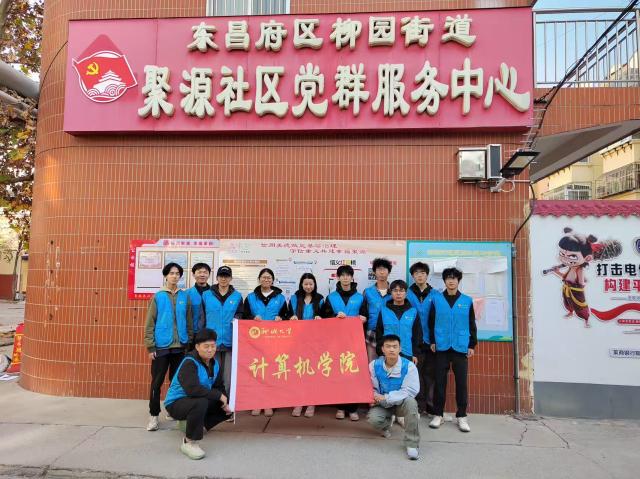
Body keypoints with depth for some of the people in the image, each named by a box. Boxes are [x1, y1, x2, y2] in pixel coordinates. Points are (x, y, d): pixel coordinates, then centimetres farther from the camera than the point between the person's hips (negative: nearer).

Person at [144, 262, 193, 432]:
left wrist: (190, 343, 6)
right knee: (157, 381, 2)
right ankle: (154, 415, 13)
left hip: (180, 346, 3)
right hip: (161, 346, -2)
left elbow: (189, 322, 8)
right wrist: (150, 346, -6)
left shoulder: (185, 297, 5)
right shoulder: (158, 296, -1)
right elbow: (149, 323, -2)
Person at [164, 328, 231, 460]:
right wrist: (219, 396, -31)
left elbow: (219, 386, 6)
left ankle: (189, 423, 13)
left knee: (226, 408, 2)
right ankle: (189, 443, -17)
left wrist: (225, 403, -12)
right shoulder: (189, 363, -24)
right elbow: (192, 389, -38)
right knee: (200, 403, -37)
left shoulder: (214, 363, 0)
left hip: (198, 401, 8)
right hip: (176, 403, -8)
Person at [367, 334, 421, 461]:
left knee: (410, 402, -35)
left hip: (401, 403, -2)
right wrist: (373, 398, -27)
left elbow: (410, 391, -21)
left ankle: (412, 443, -20)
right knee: (373, 418, -28)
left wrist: (386, 398, -25)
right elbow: (371, 388, -3)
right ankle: (386, 424, 14)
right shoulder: (374, 365, -10)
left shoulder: (409, 366, -17)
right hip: (382, 404, 2)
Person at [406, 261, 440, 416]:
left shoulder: (435, 295, 4)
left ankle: (431, 405, 20)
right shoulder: (407, 294, 1)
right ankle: (418, 405, 16)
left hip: (431, 341, 1)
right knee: (416, 373, 4)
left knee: (431, 373, 8)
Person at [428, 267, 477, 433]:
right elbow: (431, 322, 6)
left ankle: (461, 416, 17)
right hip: (442, 347, 0)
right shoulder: (436, 300, 3)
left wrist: (472, 345, 5)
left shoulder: (467, 301, 5)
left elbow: (472, 324, 8)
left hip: (461, 348, 1)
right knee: (439, 381, 4)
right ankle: (438, 414, 15)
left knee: (461, 382, 5)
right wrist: (432, 341, 1)